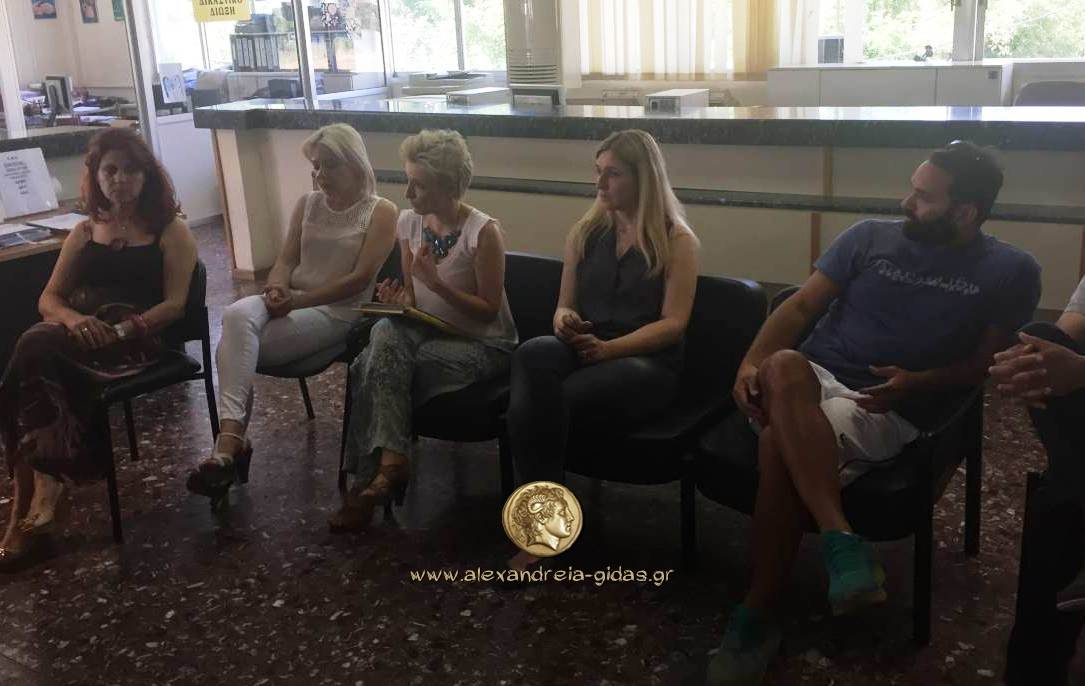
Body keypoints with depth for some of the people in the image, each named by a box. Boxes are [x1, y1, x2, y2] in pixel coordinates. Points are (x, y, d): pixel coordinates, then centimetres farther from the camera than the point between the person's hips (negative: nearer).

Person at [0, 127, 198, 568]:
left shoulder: (170, 231, 6)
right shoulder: (85, 232, 20)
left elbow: (175, 304, -5)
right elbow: (48, 299, 14)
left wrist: (121, 330, -21)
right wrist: (72, 319, -11)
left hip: (138, 340, -4)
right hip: (81, 337, 4)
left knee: (36, 349, -31)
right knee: (37, 346, -32)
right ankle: (43, 491, -26)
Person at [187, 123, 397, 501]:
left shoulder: (381, 212, -2)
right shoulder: (307, 203, 16)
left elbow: (360, 278, -11)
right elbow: (286, 260, 9)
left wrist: (297, 300, -16)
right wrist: (276, 288, -15)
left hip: (336, 312, -5)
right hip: (288, 300, 5)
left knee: (234, 347, -27)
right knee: (236, 315, -30)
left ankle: (231, 439, -20)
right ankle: (230, 436, -33)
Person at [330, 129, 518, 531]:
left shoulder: (483, 232, -17)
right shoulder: (408, 222, 2)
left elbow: (489, 311, -14)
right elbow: (412, 296, 12)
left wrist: (436, 283, -24)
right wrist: (398, 300, -12)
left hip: (481, 343, -5)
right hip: (427, 331, 6)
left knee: (377, 365, -27)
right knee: (385, 333, -30)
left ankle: (373, 473, -16)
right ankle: (389, 464, -30)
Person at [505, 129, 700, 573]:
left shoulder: (676, 240, 3)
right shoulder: (586, 232, 18)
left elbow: (673, 324, -6)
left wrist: (608, 348, -19)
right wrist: (564, 319, -6)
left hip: (647, 363, -4)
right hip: (583, 350, 4)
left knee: (540, 399, -33)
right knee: (532, 354, -35)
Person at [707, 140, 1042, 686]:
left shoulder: (1010, 271, 8)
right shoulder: (870, 236, 13)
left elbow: (989, 363, 6)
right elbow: (803, 305, 8)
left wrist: (917, 383, -13)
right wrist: (751, 361, -9)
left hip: (887, 411, -3)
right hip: (811, 380, 3)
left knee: (780, 444, -35)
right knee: (784, 365, -37)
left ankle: (756, 617, -24)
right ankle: (841, 542, -41)